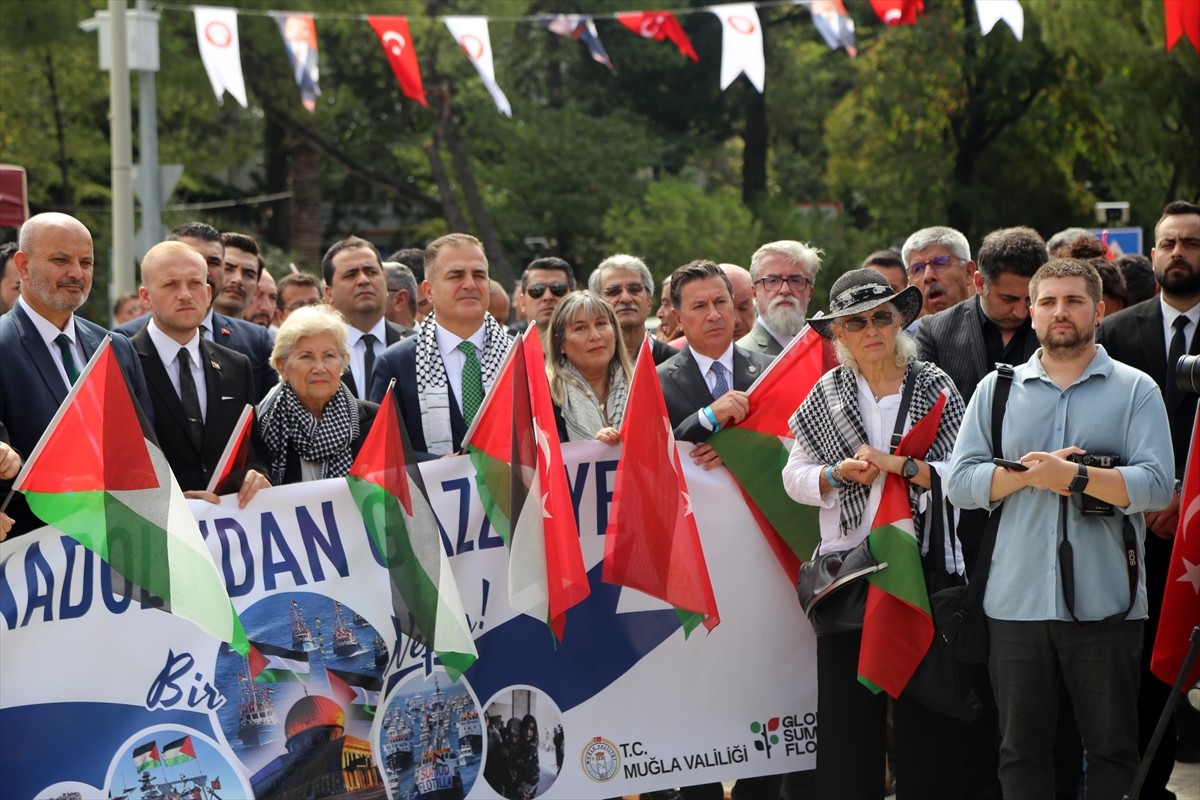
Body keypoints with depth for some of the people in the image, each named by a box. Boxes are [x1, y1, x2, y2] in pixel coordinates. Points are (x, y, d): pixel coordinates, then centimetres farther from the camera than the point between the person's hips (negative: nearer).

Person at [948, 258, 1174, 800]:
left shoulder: (1135, 390, 5)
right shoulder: (996, 389, 13)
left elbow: (1156, 486, -8)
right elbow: (961, 484, 4)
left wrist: (1074, 476, -17)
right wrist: (1028, 475, -10)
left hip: (1105, 606, -2)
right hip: (1016, 603, 2)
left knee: (1113, 750, 2)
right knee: (1021, 749, 6)